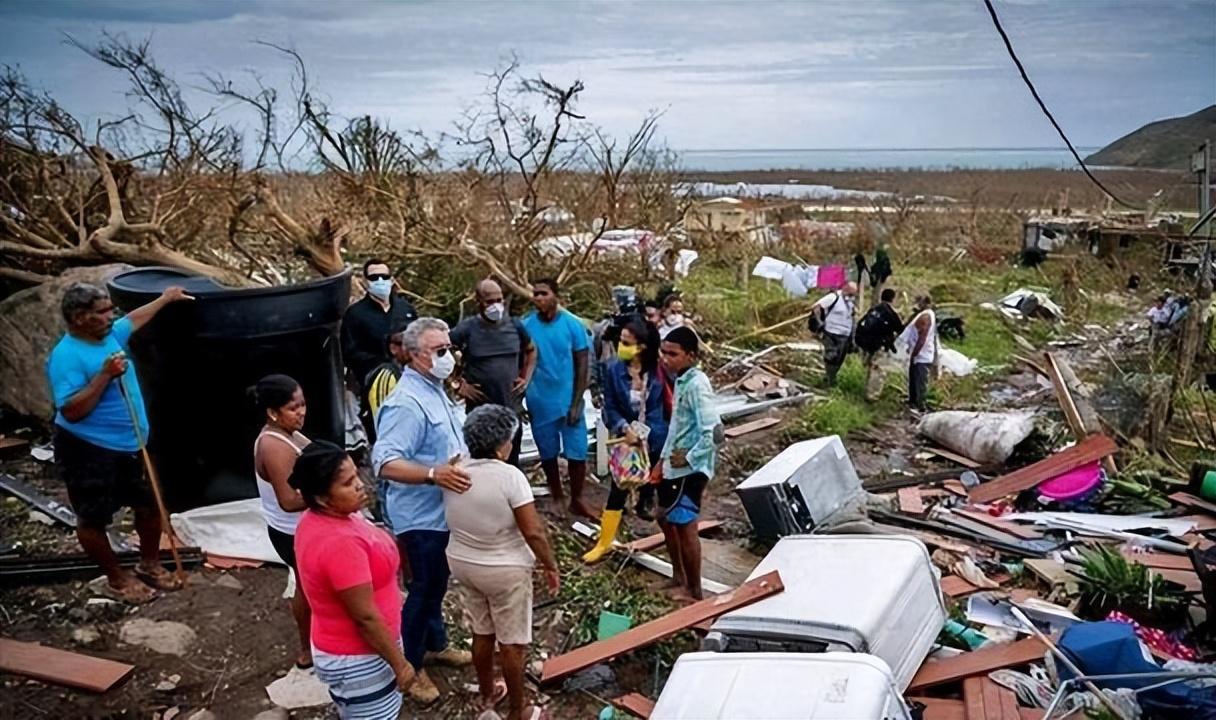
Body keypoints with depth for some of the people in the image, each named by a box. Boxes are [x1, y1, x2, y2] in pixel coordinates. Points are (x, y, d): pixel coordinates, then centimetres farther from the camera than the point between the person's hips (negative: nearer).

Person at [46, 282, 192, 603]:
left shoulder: (109, 335, 2)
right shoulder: (66, 356, -22)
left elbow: (135, 319, 26)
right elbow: (71, 411, -27)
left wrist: (165, 298, 36)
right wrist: (105, 375, -30)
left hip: (131, 446, 9)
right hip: (88, 452, -8)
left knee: (150, 506, 17)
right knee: (93, 519, 8)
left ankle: (150, 565, 35)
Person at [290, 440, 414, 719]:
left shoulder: (316, 520, -5)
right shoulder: (340, 542, -34)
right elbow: (365, 616, -27)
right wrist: (400, 664, -17)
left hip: (341, 649, 9)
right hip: (358, 659, -9)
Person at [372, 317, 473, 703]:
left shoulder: (434, 390, 6)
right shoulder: (407, 403, -27)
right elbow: (385, 463, -35)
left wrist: (459, 468, 19)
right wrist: (434, 474, -45)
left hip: (442, 511, 9)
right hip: (421, 516, -9)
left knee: (437, 584, 23)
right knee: (422, 589, 5)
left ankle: (436, 644, 42)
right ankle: (408, 665, 23)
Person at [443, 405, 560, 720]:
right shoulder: (509, 476, -25)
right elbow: (533, 532, -23)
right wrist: (551, 567, -10)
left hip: (463, 565, 6)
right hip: (505, 571, -6)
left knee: (482, 634, 23)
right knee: (513, 643, 10)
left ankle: (487, 694, 42)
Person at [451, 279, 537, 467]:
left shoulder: (515, 325, 4)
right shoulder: (467, 328, -8)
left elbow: (531, 351, 20)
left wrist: (526, 378, 9)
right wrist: (458, 385, -6)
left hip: (512, 409, 3)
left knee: (512, 464, 13)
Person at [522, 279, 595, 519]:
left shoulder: (573, 324, -8)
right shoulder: (525, 325, -6)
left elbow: (583, 364, -5)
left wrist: (576, 402, -10)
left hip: (568, 400, -1)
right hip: (540, 403, 1)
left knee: (577, 453, 3)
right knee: (547, 453, 14)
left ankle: (577, 501, 21)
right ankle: (556, 496, 33)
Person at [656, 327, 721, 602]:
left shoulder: (697, 385, -22)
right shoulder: (681, 380, 7)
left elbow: (714, 431, -29)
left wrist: (689, 459, -20)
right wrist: (664, 459, 15)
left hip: (689, 469, -10)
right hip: (675, 465, 10)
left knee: (684, 526, 0)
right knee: (666, 518, 20)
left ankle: (694, 591, 15)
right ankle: (679, 578, 36)